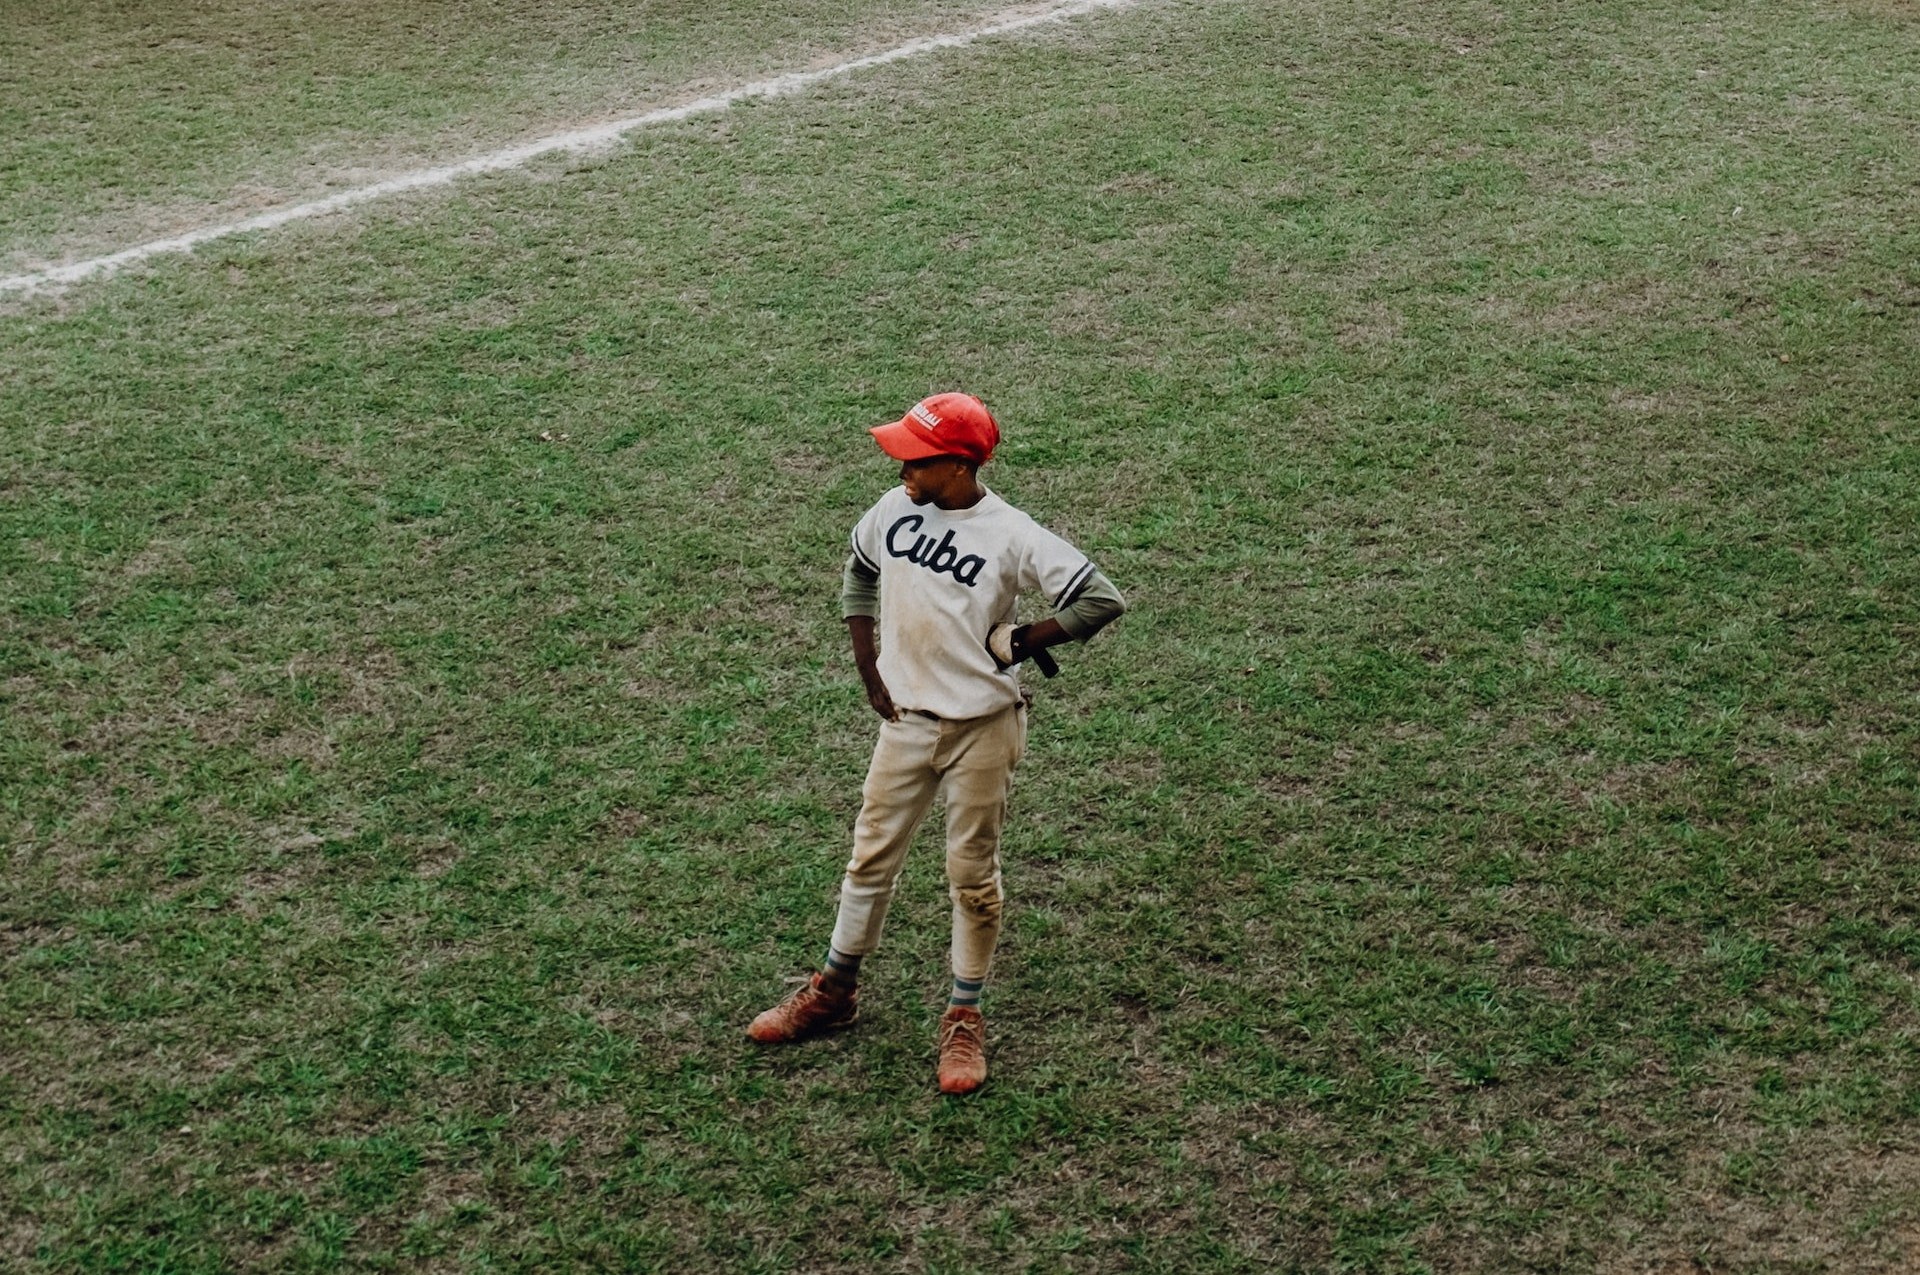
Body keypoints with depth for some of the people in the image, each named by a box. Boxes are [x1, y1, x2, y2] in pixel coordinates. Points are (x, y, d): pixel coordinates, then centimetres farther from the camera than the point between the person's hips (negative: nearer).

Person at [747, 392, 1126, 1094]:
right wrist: (868, 668, 9)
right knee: (872, 855, 15)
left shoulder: (1011, 536, -18)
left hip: (982, 728, -5)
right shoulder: (894, 509, -3)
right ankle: (834, 991, 31)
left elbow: (1102, 600, -17)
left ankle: (965, 1017, 22)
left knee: (972, 874, 7)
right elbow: (859, 574, 17)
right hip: (905, 719, 5)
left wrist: (1015, 642, -14)